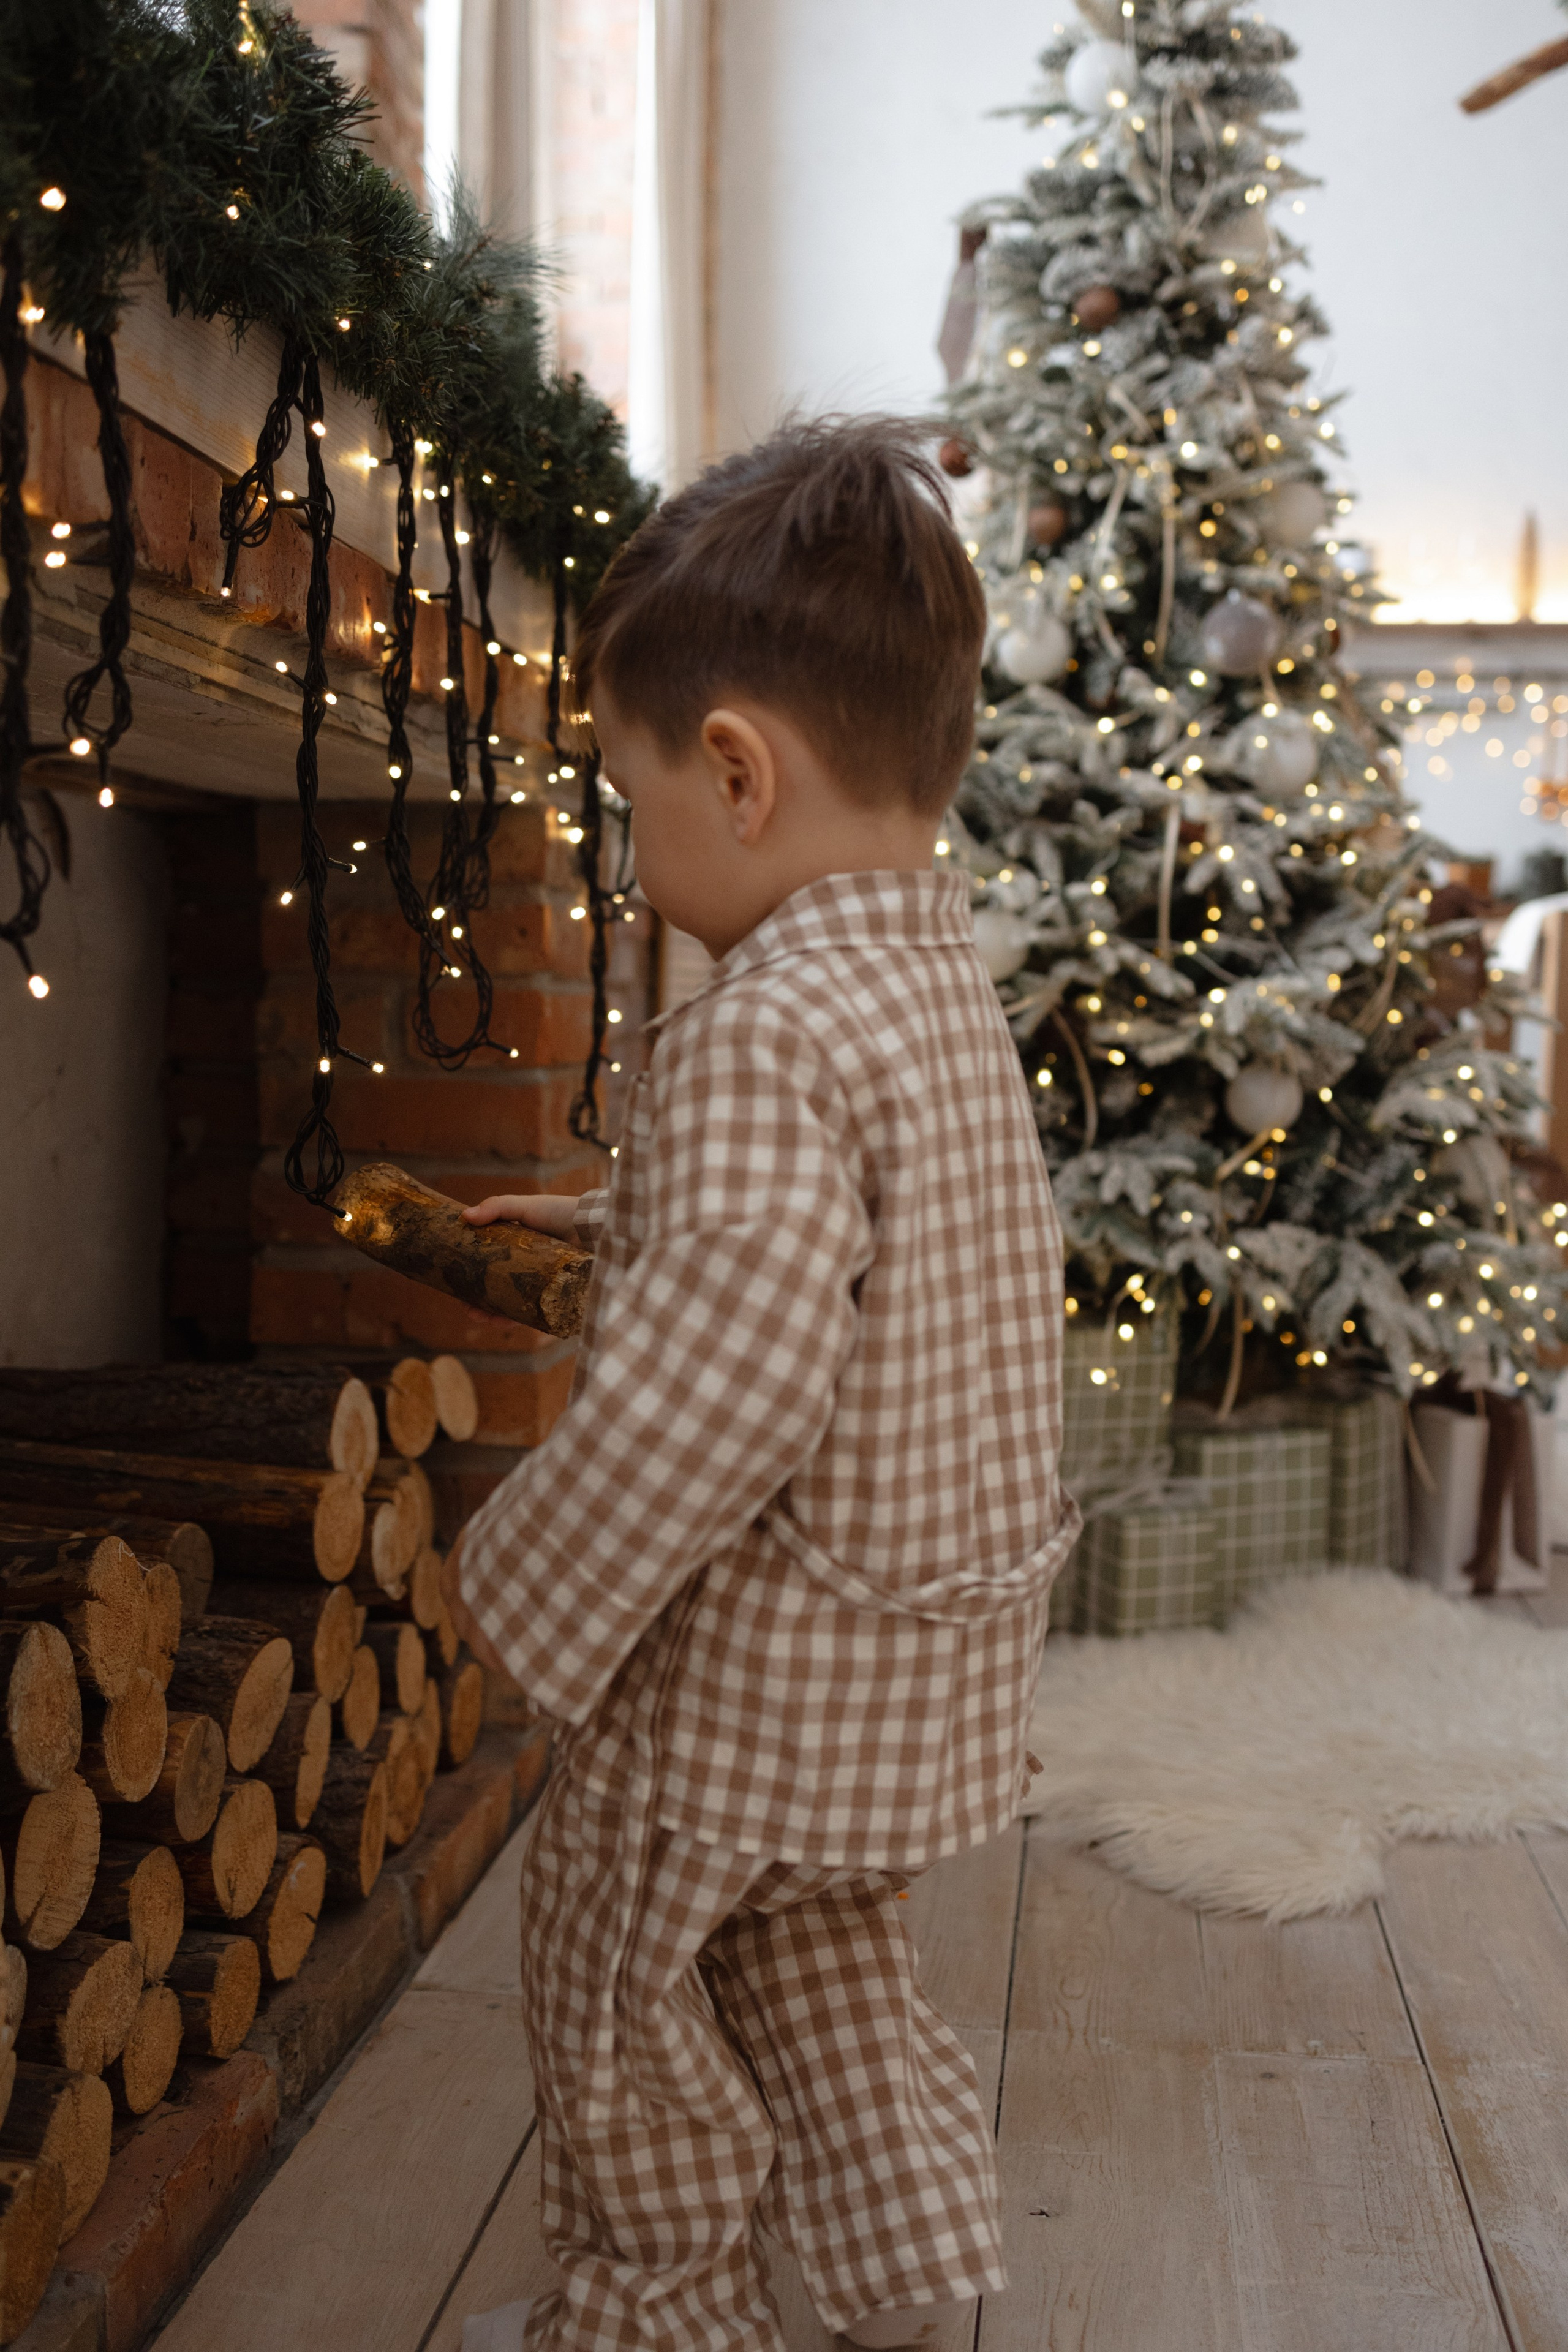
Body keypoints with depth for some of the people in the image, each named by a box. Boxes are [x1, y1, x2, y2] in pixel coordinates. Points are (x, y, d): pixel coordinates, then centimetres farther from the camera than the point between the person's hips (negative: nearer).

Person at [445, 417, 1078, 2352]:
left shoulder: (760, 1034, -26)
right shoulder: (948, 994, 5)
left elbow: (717, 1387, -32)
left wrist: (517, 1587, -19)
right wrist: (613, 1225, 23)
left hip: (759, 1649, -9)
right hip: (929, 1643, 9)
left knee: (620, 1975, 15)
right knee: (812, 1954, 27)